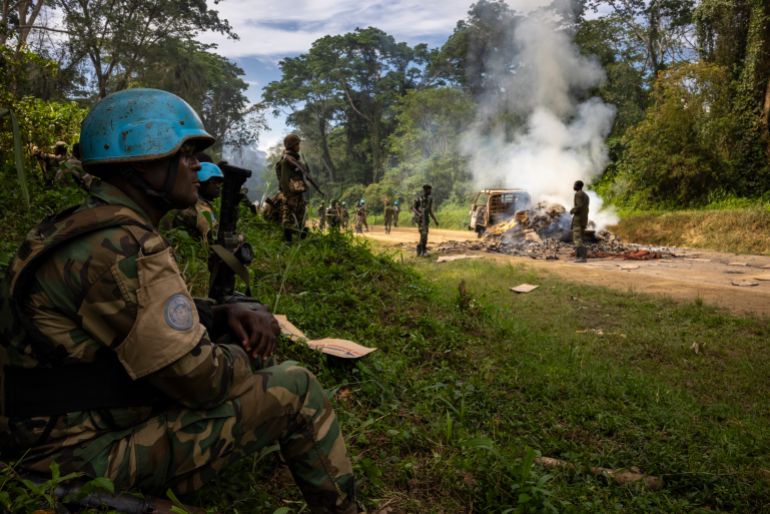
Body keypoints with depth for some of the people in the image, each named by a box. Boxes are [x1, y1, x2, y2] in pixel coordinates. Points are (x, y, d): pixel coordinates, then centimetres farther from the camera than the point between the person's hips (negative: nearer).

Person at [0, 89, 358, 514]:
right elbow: (204, 379, -26)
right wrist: (243, 355, -4)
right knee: (295, 389, -11)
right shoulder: (123, 248, -25)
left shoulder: (94, 228, 8)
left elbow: (164, 313, 16)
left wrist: (229, 315, -2)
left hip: (84, 423, 10)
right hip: (95, 452, -10)